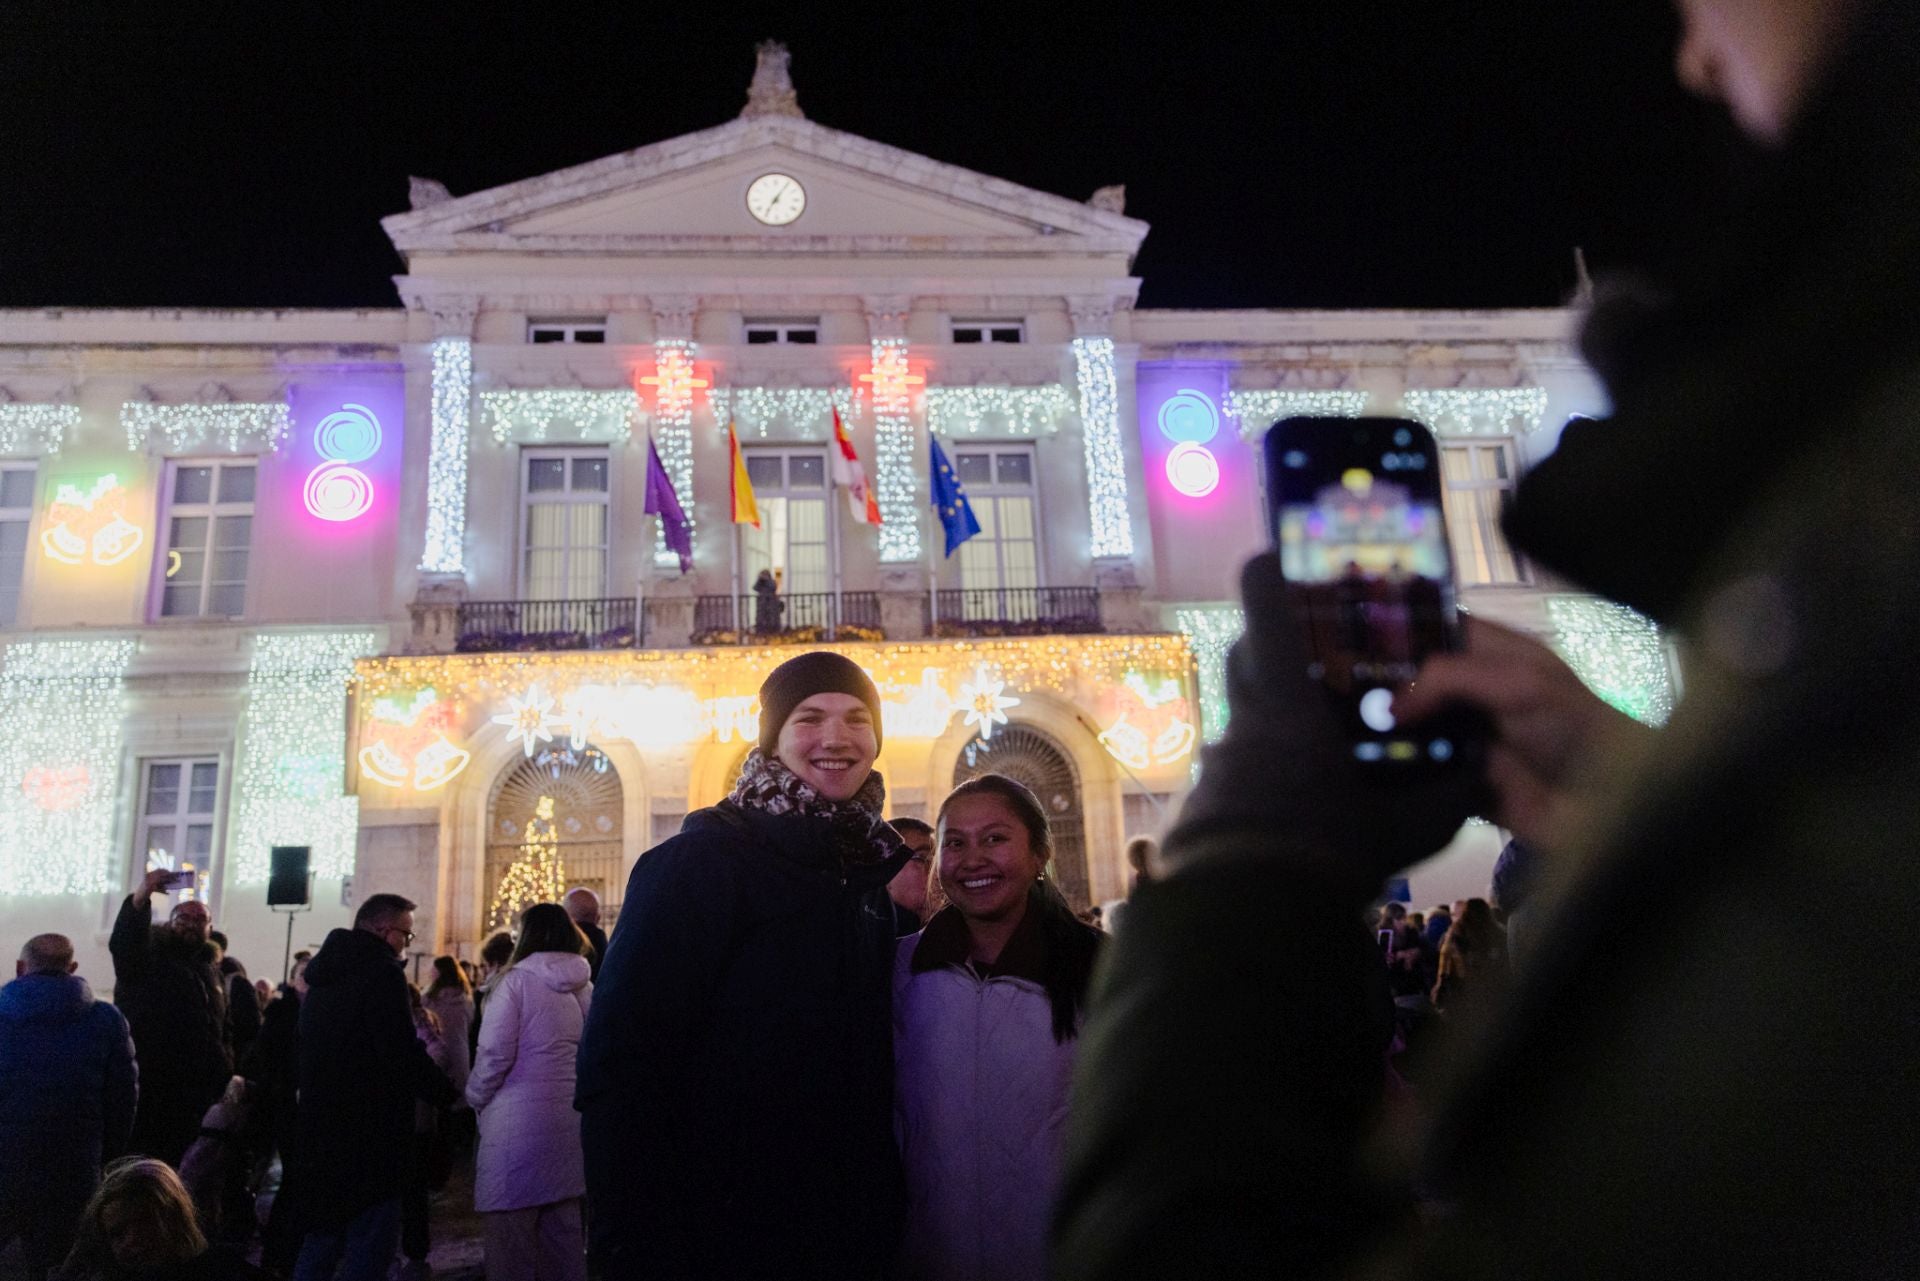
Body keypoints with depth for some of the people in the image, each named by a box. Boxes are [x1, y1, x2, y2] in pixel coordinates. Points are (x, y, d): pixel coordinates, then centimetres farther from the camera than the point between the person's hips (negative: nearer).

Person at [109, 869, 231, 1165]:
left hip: (198, 1093, 5)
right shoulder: (149, 958, 2)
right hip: (148, 1088, -5)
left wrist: (226, 1072, 12)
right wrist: (141, 897, -37)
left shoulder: (212, 973, 20)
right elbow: (122, 942, -22)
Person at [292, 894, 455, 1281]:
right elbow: (403, 1053, -21)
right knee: (371, 1239, -3)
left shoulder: (326, 972, 13)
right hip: (368, 1131, -9)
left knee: (324, 1230, 20)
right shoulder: (382, 973, -15)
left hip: (321, 1122, 9)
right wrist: (447, 1093, -9)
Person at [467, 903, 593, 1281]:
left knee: (510, 1231, 0)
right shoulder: (585, 987, 11)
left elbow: (495, 1052, -11)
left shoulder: (518, 980, -6)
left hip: (519, 1121, -6)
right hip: (569, 1120, 6)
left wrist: (476, 1098, 4)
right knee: (564, 1228, 13)